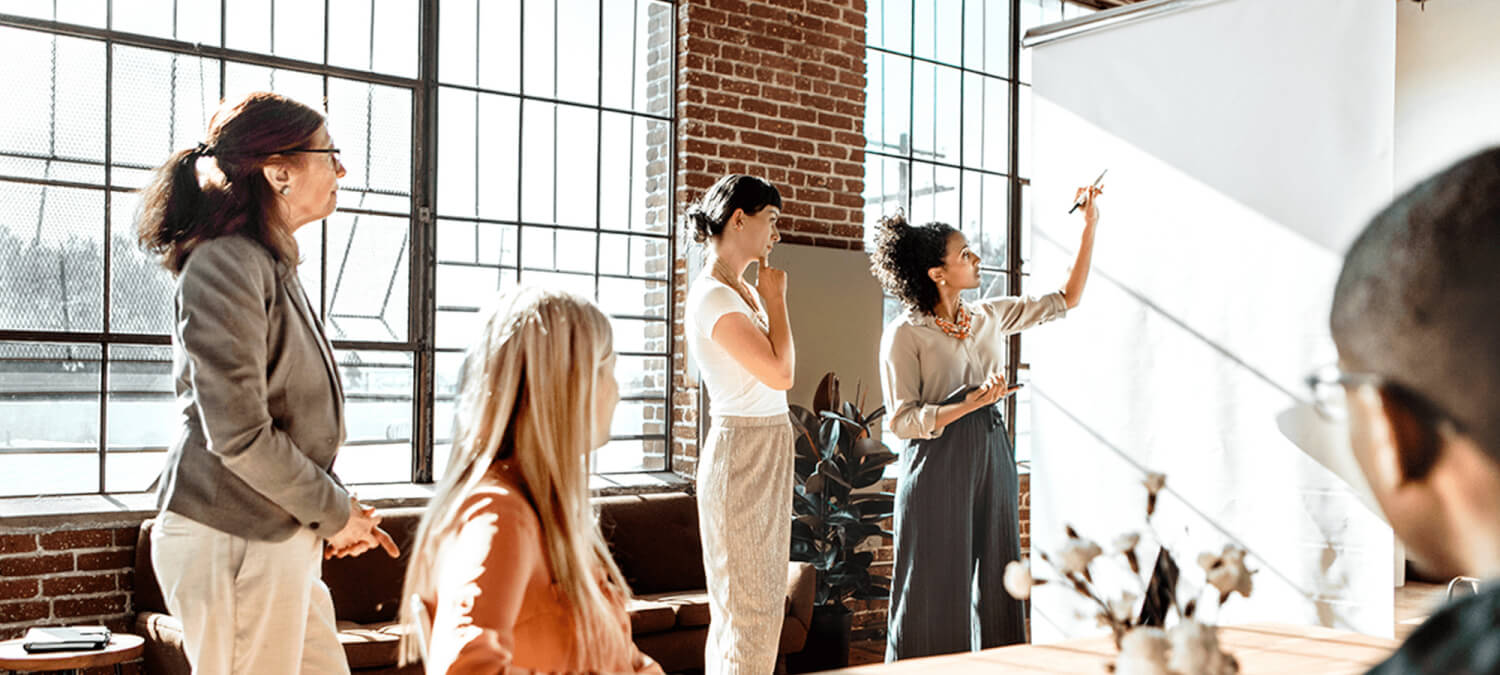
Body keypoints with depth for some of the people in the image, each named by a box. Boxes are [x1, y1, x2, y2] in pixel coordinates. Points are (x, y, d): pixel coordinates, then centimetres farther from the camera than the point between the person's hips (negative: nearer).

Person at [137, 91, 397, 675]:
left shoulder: (271, 265, 15)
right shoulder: (225, 265, -15)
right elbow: (239, 433, -21)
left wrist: (340, 512, 10)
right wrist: (334, 513, -10)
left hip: (278, 537, 9)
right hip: (232, 539, -9)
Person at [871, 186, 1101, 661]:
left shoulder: (989, 317, 10)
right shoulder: (905, 333, -7)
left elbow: (1066, 299, 17)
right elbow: (902, 421, -12)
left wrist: (1089, 227, 12)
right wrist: (970, 403, -23)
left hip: (992, 462, 6)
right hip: (938, 470, -6)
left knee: (994, 585, 10)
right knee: (937, 593, -1)